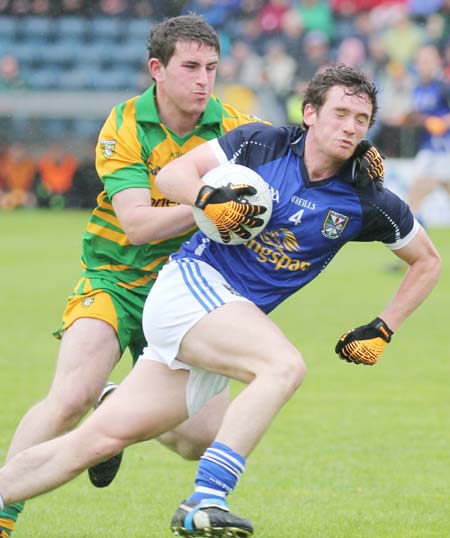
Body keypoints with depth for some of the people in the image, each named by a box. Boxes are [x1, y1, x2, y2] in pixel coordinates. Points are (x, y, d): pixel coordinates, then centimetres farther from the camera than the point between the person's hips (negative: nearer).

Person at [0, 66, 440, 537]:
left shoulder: (366, 203, 2)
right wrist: (208, 200, -19)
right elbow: (172, 174, 2)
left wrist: (382, 330, 7)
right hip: (189, 284, -4)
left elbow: (427, 260, 14)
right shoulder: (259, 144, -4)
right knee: (284, 365, -31)